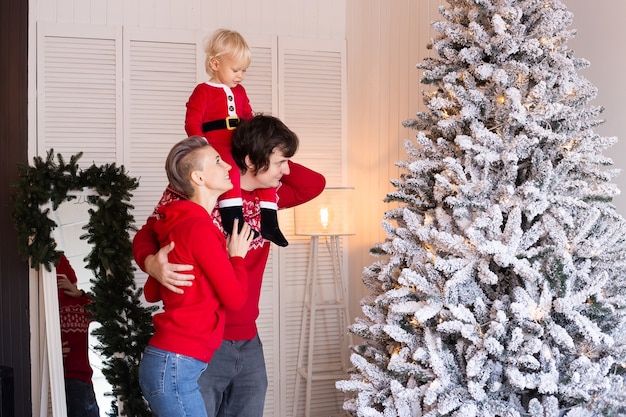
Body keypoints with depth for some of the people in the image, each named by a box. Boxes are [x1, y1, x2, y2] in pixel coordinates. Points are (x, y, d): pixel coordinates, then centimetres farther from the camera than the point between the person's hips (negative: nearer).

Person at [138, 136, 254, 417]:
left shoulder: (181, 224, 14)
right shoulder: (199, 227, -15)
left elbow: (151, 293, 20)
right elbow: (235, 298, -13)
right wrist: (237, 256, 4)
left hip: (170, 362, 10)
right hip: (175, 366, -10)